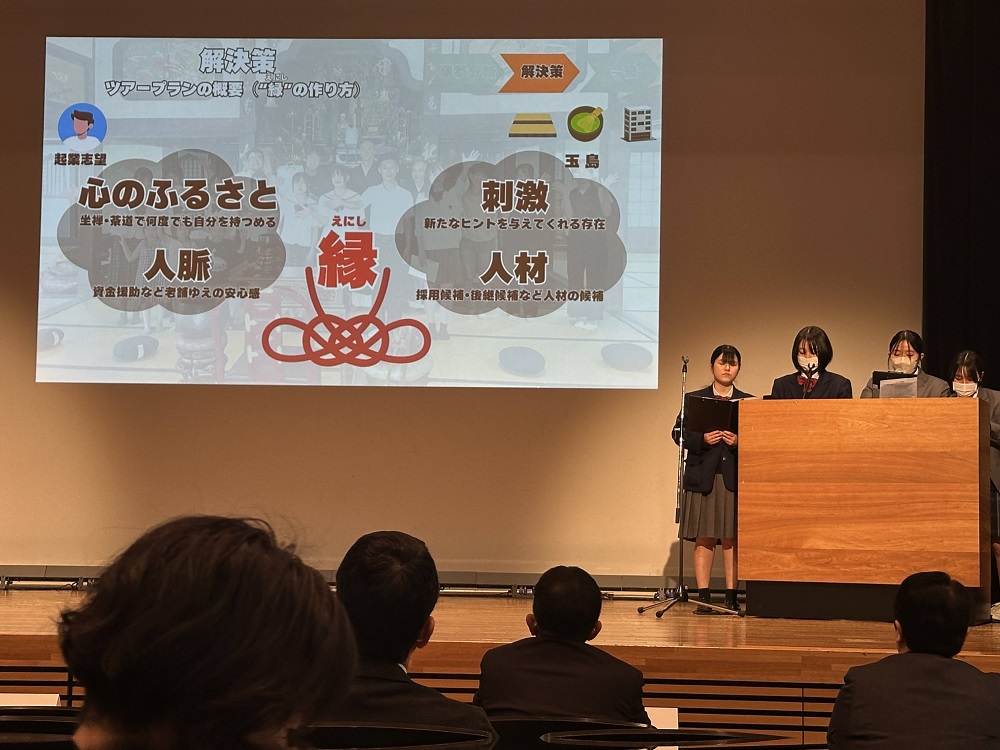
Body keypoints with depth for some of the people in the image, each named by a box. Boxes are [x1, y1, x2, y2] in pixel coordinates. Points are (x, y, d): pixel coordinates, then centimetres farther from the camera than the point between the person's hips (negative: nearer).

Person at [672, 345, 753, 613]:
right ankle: (703, 597, 1)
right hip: (702, 476, 0)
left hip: (735, 477, 0)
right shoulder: (694, 399, 9)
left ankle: (731, 598, 2)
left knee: (732, 538, -1)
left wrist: (739, 441, -14)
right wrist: (703, 439, -12)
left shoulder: (748, 401, 10)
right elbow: (678, 433, 4)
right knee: (704, 538, -1)